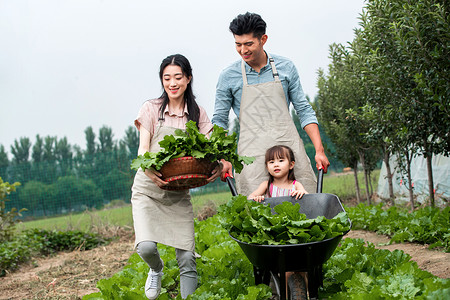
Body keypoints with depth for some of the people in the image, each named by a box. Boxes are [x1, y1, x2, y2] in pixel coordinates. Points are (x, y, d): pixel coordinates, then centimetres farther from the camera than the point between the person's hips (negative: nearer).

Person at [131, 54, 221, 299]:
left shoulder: (197, 113, 7)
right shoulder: (152, 108, 0)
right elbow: (143, 148, -7)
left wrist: (217, 166, -24)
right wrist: (149, 170, -30)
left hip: (179, 193, 2)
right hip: (148, 189, -2)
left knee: (186, 256, -5)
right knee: (146, 247, -19)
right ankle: (156, 269, 17)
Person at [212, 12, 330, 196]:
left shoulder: (285, 68, 7)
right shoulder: (228, 77, 4)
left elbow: (304, 110, 10)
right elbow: (219, 121, 8)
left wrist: (319, 150, 3)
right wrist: (222, 159, -5)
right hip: (252, 153, -1)